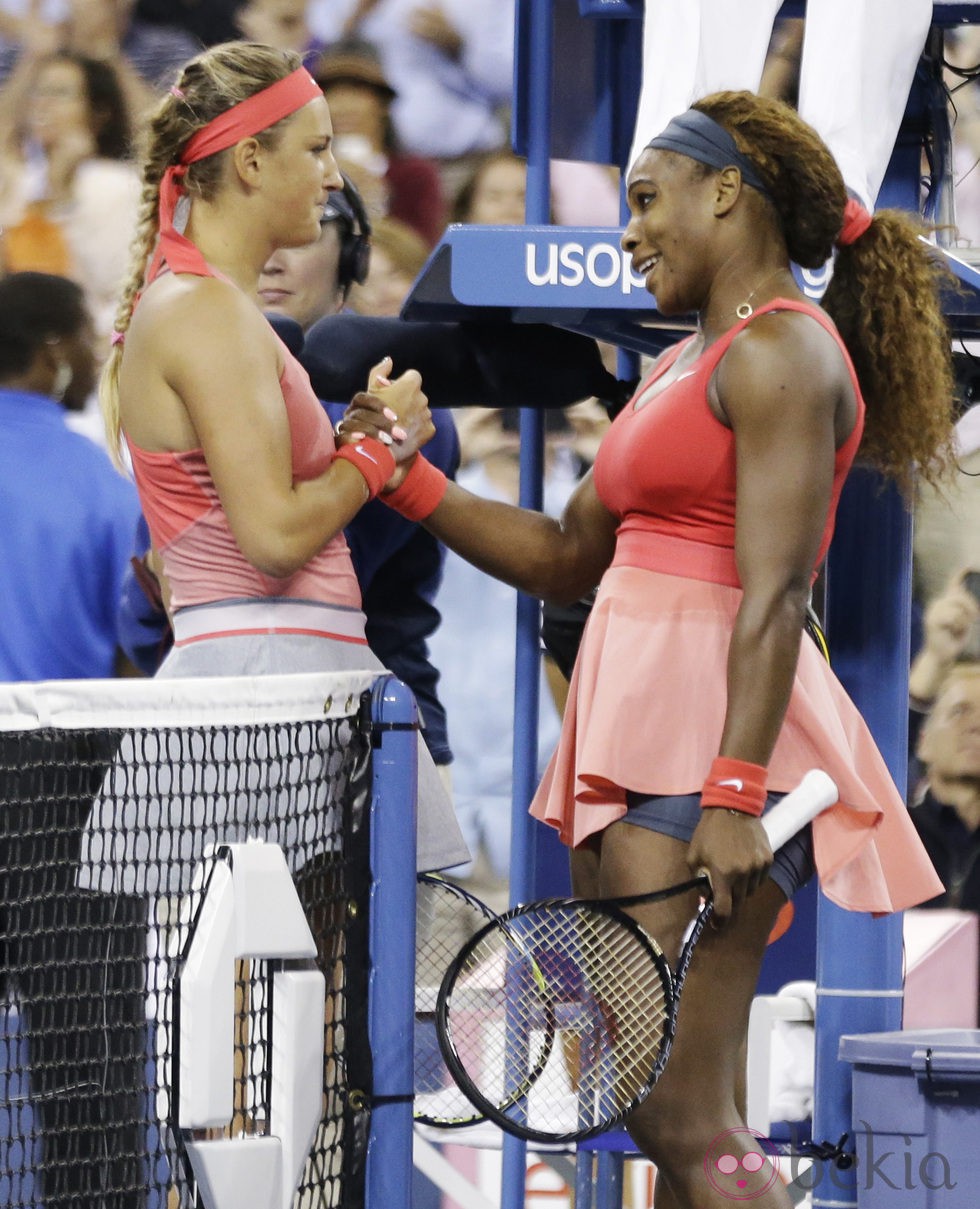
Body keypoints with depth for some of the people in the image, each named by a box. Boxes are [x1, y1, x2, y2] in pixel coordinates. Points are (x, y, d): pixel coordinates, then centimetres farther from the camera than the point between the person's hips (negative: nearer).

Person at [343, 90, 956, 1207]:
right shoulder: (680, 367, 22)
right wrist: (413, 486, 18)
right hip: (637, 737, 10)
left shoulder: (781, 350, -8)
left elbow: (776, 593, -17)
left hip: (716, 730, -10)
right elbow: (567, 558, 29)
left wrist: (734, 792, -24)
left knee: (676, 1110, -18)